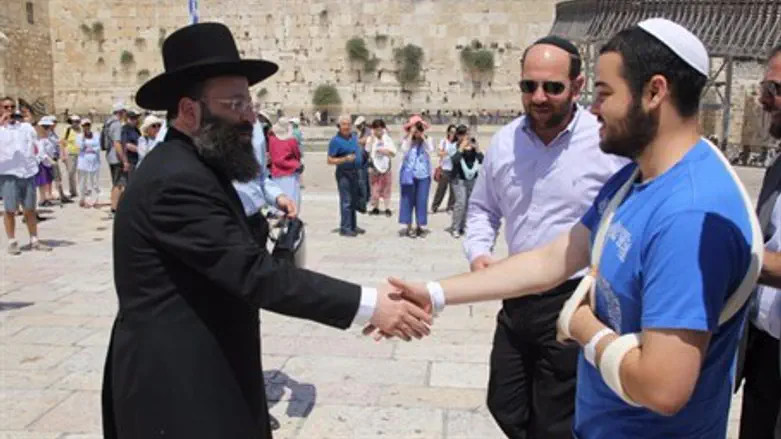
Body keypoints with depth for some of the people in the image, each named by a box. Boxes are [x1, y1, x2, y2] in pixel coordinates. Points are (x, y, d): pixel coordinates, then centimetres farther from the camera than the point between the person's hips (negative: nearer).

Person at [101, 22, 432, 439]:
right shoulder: (176, 180, -23)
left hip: (196, 374, 10)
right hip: (177, 386, -10)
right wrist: (367, 303, -31)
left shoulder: (192, 169, 10)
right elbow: (253, 272, -30)